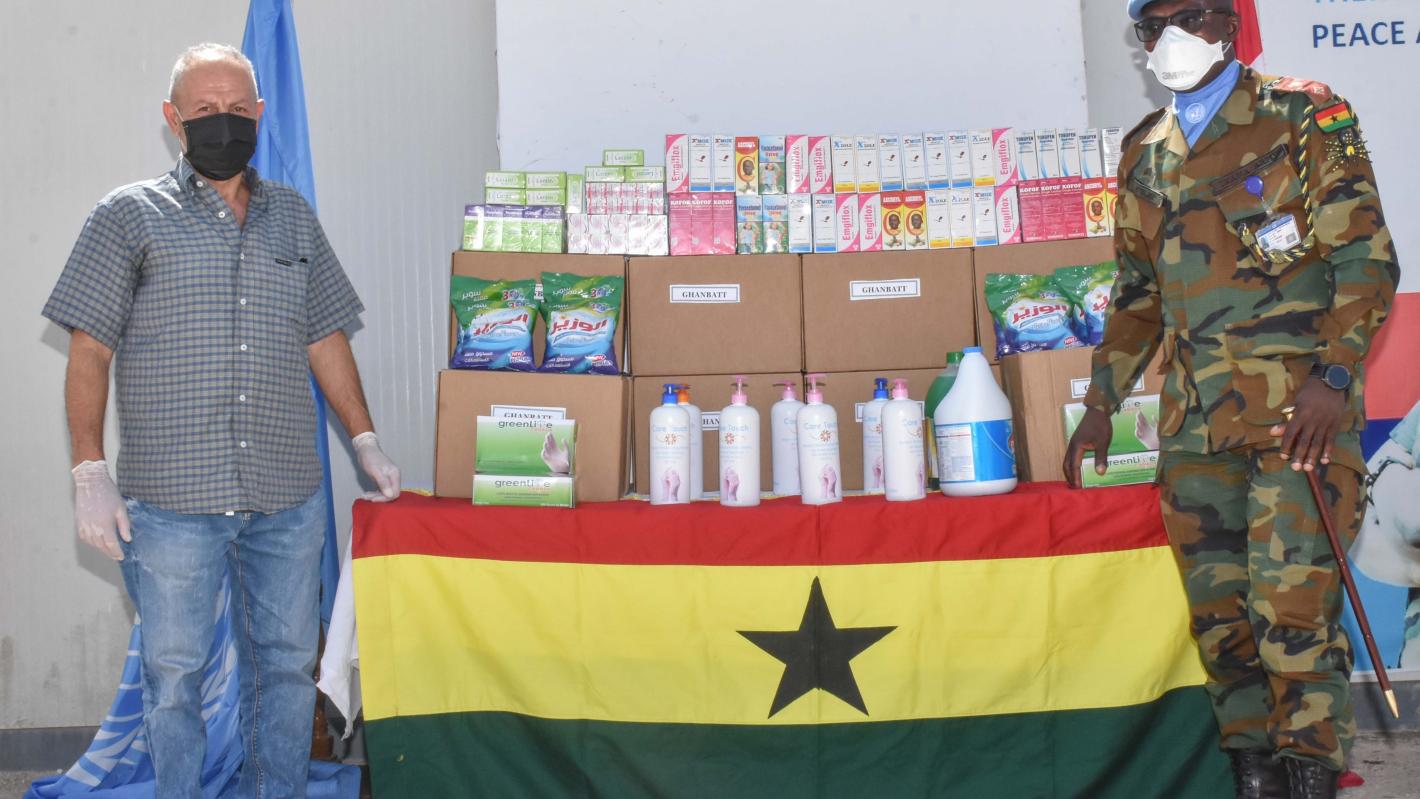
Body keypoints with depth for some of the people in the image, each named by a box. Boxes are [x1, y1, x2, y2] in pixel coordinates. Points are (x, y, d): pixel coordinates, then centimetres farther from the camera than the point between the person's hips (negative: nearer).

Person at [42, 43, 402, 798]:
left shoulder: (293, 217, 14)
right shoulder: (129, 215, 2)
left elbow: (325, 338, 18)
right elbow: (89, 350, -1)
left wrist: (365, 442, 13)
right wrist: (90, 473, -8)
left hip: (288, 496, 4)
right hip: (169, 499, -3)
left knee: (287, 663, 10)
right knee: (173, 671, 5)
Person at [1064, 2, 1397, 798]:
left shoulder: (1307, 119, 1)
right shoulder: (1146, 155, 16)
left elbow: (1366, 259, -4)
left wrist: (1333, 374, -16)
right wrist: (1101, 402, 17)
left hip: (1298, 410, -5)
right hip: (1196, 422, 5)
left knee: (1293, 603, -10)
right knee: (1218, 607, 5)